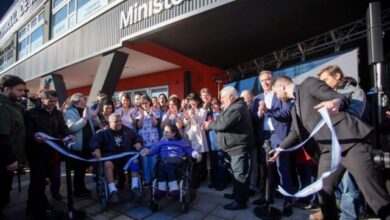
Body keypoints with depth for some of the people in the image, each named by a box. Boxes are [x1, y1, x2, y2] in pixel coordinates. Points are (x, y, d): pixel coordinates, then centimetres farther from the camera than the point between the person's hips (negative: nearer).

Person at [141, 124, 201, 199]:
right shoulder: (162, 142, 29)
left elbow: (189, 150, 15)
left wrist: (196, 154, -5)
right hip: (165, 160, 2)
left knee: (168, 166, -34)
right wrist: (148, 152, -7)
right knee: (162, 165, -33)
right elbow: (154, 149, 14)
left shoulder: (181, 142, 24)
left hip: (177, 161, -2)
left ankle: (162, 188, -28)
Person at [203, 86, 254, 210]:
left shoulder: (237, 108, -20)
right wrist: (211, 125, 0)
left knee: (240, 174, 0)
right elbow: (222, 122, 15)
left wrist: (210, 125, -9)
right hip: (234, 147, 11)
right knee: (236, 173, 21)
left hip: (239, 147, -11)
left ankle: (240, 201, 11)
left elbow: (223, 124, -26)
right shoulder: (233, 107, 16)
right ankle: (237, 194, 36)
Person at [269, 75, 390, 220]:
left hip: (349, 141, -8)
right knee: (323, 191, 8)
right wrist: (279, 149, 36)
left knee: (374, 194, -6)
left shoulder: (309, 83, 1)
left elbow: (338, 97, -10)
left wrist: (336, 102, -34)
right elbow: (294, 132, 32)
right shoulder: (294, 109, 23)